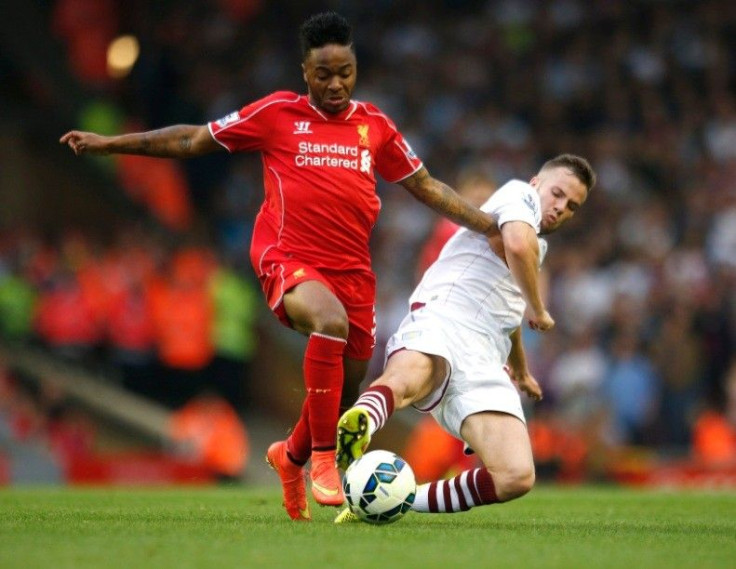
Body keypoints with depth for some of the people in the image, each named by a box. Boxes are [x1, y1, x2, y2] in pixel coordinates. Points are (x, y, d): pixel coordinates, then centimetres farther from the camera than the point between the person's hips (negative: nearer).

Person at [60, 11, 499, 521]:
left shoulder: (375, 126, 9)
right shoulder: (278, 114, 1)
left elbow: (426, 186, 16)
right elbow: (193, 140, 8)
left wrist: (492, 225, 8)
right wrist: (109, 144, 7)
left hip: (352, 268, 4)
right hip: (287, 259, -4)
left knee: (347, 387, 9)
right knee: (330, 321, -36)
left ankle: (292, 455, 43)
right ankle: (323, 460, -26)